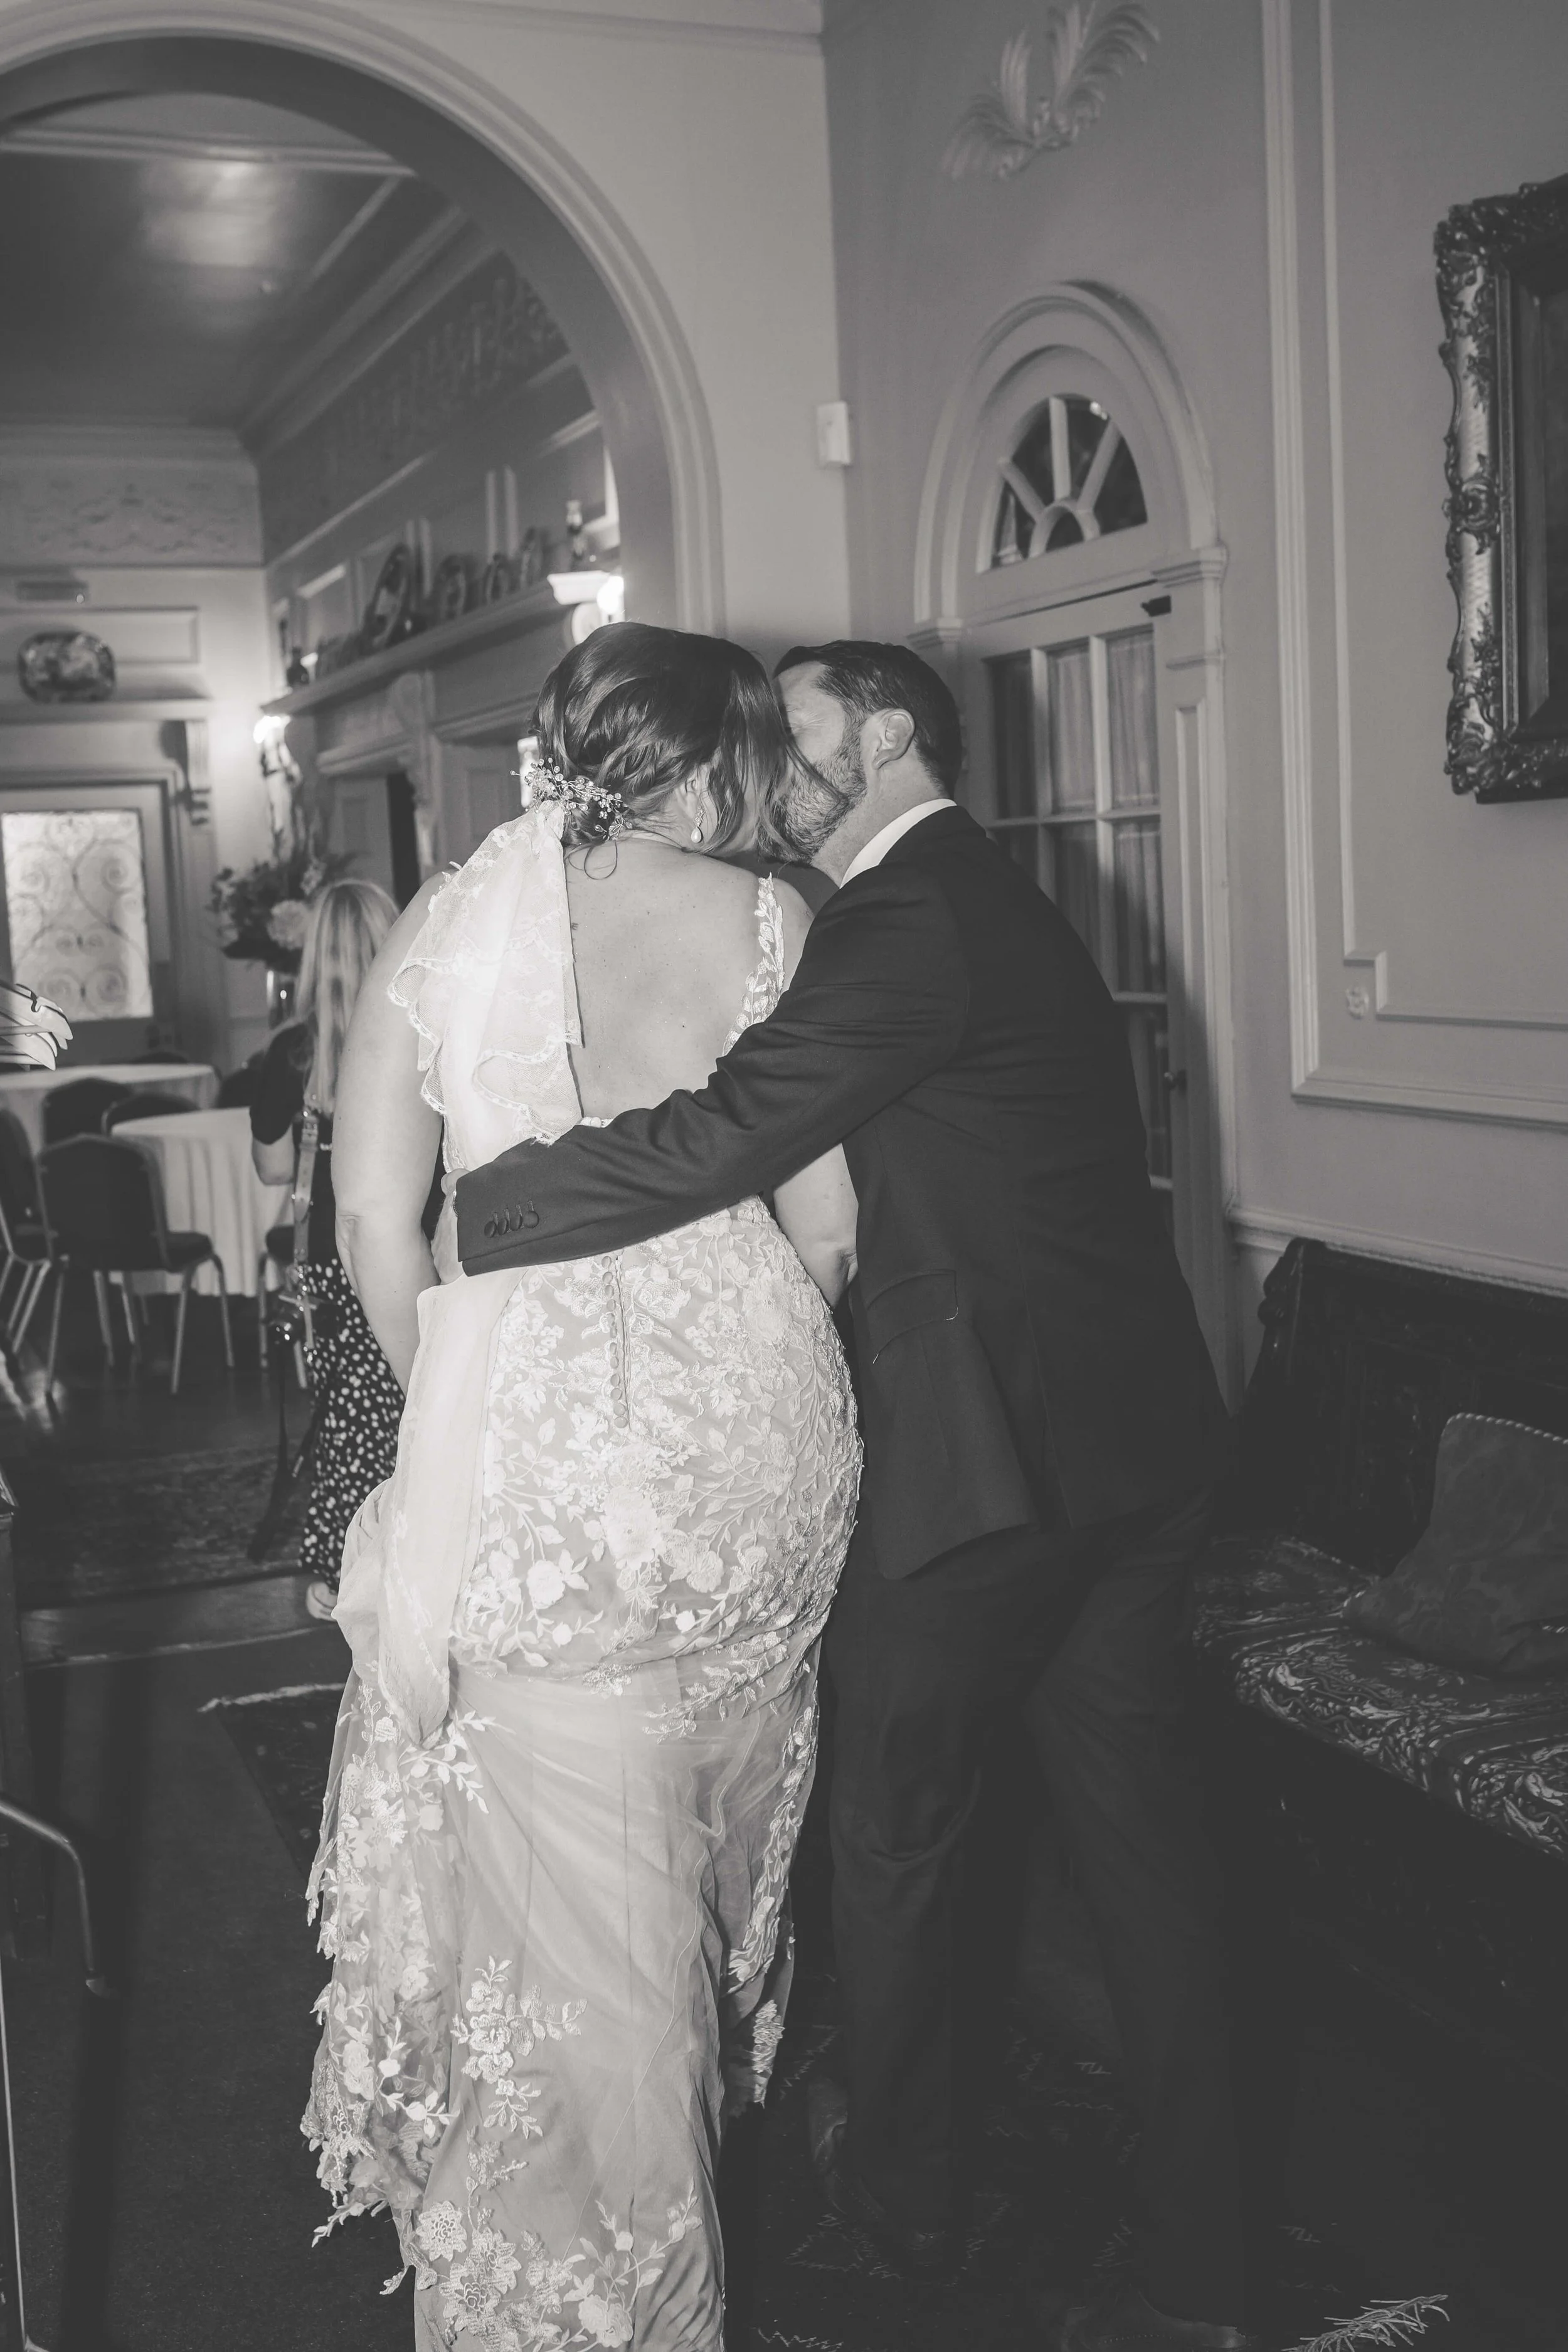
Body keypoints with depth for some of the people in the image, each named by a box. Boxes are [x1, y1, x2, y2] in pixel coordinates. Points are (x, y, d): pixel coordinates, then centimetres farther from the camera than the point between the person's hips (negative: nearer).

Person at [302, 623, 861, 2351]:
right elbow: (829, 1227, 2)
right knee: (716, 1850, 24)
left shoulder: (442, 925, 1)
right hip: (755, 1429, 2)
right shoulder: (767, 922, 0)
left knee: (575, 1899, 8)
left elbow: (375, 1225, -3)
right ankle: (717, 2100, 48)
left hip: (530, 1438, -2)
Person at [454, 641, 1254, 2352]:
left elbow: (727, 1136, -25)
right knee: (1136, 1843, 13)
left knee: (896, 1828, 12)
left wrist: (463, 1217, -18)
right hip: (1140, 1443, 9)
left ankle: (902, 2189, 33)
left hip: (980, 1457, -9)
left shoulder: (911, 914, -15)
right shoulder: (1001, 905, 17)